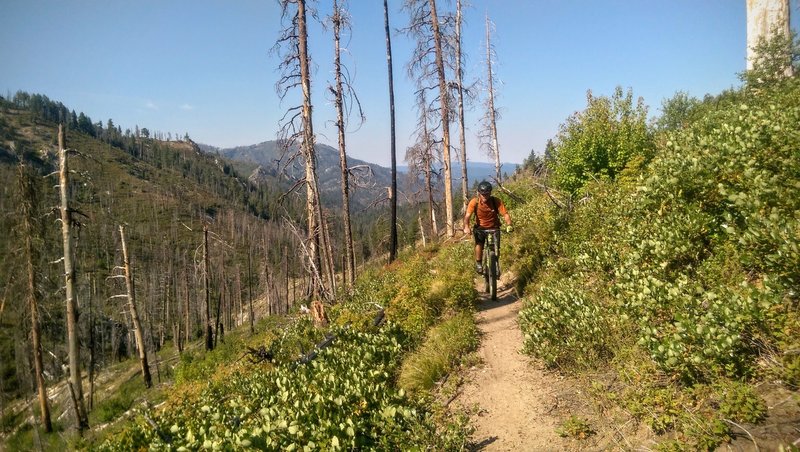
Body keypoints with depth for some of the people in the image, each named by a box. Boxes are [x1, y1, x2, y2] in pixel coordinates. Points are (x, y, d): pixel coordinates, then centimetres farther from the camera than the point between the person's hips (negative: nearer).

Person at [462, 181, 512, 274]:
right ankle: (478, 263, 4)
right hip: (480, 228, 0)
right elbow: (467, 215, -29)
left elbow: (505, 214, -24)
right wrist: (466, 227, -47)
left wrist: (508, 225, -43)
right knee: (479, 243, -21)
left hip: (494, 228, 1)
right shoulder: (474, 202, -20)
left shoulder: (496, 201, -19)